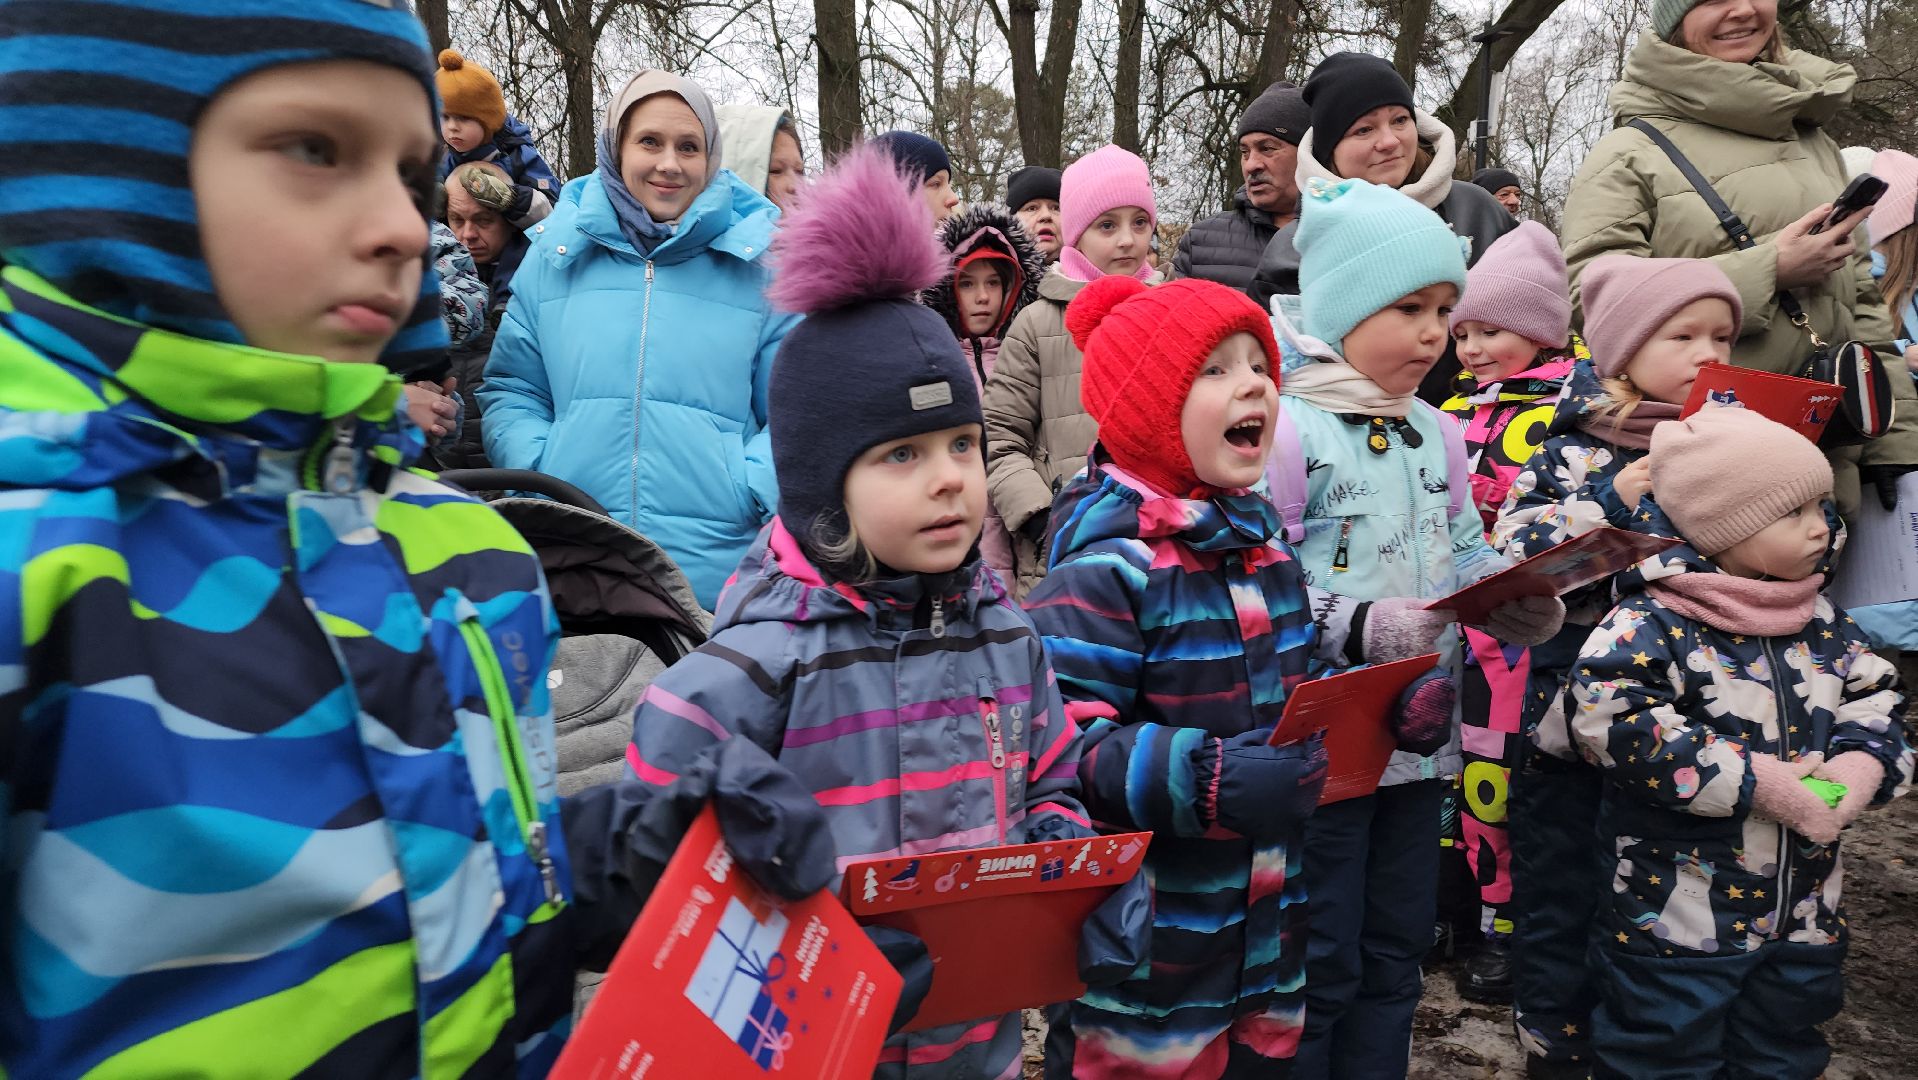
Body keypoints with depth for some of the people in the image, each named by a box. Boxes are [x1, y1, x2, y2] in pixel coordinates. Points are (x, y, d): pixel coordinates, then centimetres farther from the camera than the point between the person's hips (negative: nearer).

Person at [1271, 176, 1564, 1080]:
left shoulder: (1432, 432, 9)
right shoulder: (1287, 425, -16)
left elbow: (1469, 560, 13)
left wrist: (1524, 603, -6)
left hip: (1419, 732, 8)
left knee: (1397, 945, 20)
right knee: (1318, 962, 7)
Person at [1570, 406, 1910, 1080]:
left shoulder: (1821, 623, 5)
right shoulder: (1649, 625, -19)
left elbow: (1874, 703, 10)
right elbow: (1621, 728, -28)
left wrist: (1861, 763, -13)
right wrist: (1755, 781, -25)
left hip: (1805, 917, 7)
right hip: (1674, 918, -7)